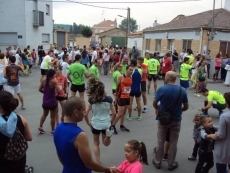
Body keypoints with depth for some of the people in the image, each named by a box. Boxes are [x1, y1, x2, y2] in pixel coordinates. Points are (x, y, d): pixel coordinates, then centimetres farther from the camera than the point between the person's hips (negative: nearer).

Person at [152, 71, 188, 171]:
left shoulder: (161, 89, -15)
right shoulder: (182, 90, -9)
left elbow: (154, 103, -4)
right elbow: (186, 107, -1)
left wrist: (157, 109, 17)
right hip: (176, 120, 1)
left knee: (160, 141, 13)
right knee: (173, 143, 12)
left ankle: (158, 162, 25)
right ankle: (171, 164, 23)